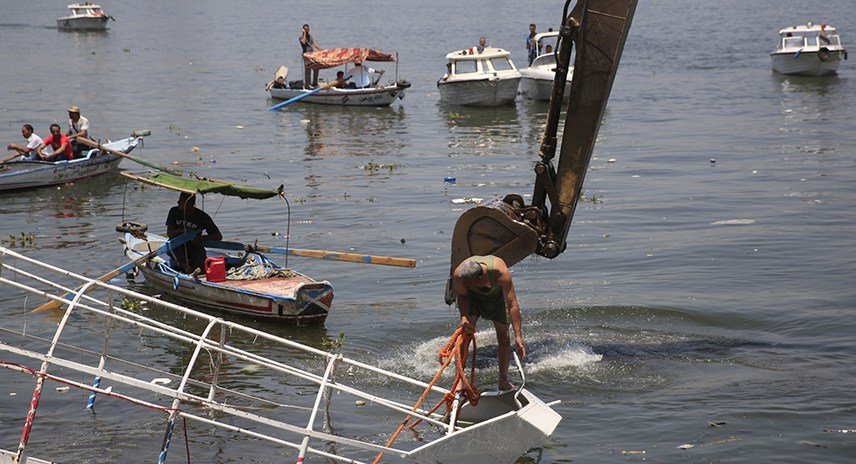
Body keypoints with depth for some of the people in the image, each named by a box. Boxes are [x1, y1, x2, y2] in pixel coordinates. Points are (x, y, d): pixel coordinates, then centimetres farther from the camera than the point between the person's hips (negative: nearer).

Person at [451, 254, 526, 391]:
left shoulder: (500, 272, -44)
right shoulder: (458, 275, -37)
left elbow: (512, 304, -39)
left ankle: (503, 381, 11)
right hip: (473, 297, 1)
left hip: (497, 295, -1)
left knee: (503, 336, -5)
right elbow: (462, 296, -14)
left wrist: (518, 335, -42)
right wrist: (464, 317, -32)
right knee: (464, 335, -16)